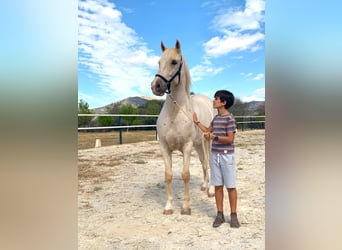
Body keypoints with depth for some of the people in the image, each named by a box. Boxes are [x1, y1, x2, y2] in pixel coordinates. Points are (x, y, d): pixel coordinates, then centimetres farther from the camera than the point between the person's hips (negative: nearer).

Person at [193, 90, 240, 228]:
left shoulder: (230, 118, -12)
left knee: (230, 186, 4)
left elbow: (230, 139, -17)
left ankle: (233, 215, 16)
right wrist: (196, 121, 25)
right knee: (218, 186, 10)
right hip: (214, 155, 7)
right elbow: (208, 131, 27)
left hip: (227, 156, -7)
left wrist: (213, 137, -21)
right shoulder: (216, 118, 10)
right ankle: (220, 214, 20)